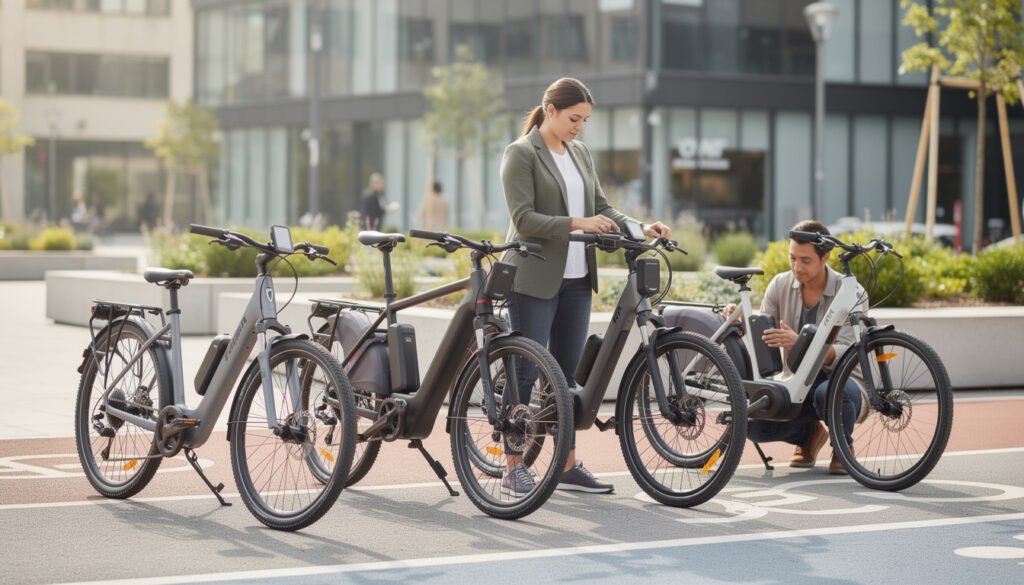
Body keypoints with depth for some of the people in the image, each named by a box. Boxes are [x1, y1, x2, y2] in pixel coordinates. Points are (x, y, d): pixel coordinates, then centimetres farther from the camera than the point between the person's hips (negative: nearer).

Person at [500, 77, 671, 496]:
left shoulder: (581, 154, 14)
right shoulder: (521, 154, -8)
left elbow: (600, 207, 13)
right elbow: (524, 218, -16)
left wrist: (639, 227, -4)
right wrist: (576, 223, -26)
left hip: (575, 279, 7)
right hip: (533, 279, -7)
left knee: (567, 373, 10)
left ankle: (568, 466, 16)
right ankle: (513, 469, 2)